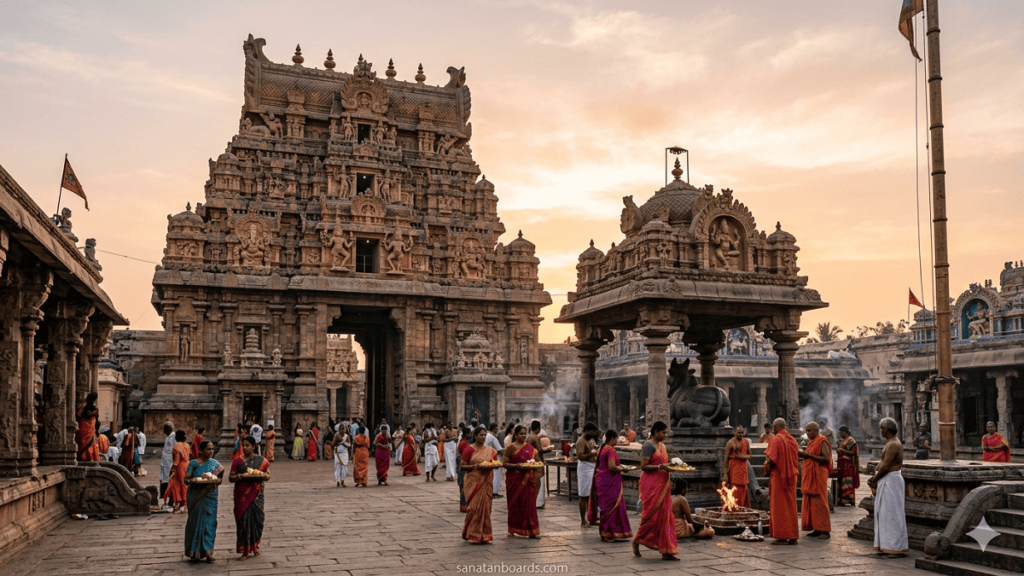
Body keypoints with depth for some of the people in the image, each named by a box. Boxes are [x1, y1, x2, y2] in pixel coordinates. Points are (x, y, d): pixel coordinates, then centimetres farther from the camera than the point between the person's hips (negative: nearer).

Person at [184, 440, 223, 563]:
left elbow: (220, 479, 6)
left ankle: (207, 552, 4)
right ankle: (194, 552, 10)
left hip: (210, 497, 2)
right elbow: (186, 479, -4)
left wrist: (214, 481, -16)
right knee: (195, 522, 0)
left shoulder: (215, 464, 8)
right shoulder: (193, 463, 1)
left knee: (209, 523, -1)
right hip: (196, 497, -2)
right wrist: (192, 480, -26)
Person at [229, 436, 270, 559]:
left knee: (256, 519, 1)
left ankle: (255, 545, 20)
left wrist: (264, 476, -15)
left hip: (256, 495, 0)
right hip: (242, 495, 0)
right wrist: (237, 477, -17)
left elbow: (268, 475, 8)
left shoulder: (262, 460, 7)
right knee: (243, 520, -2)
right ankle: (245, 550, 6)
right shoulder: (238, 461, 6)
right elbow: (230, 477, 5)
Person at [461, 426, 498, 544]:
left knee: (485, 507, 4)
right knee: (474, 506, -8)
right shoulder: (469, 449, -4)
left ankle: (484, 534, 12)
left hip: (486, 481, 5)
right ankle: (472, 533, 3)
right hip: (473, 481, -5)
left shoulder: (490, 450, 11)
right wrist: (474, 466, -19)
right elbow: (462, 465, -4)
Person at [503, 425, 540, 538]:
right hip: (515, 478, -3)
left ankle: (532, 530, 1)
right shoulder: (511, 447, -3)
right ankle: (512, 529, 15)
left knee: (529, 503, 0)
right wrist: (516, 465, -20)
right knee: (515, 503, 3)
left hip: (528, 479, 4)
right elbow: (505, 464, -6)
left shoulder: (530, 448, 12)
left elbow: (535, 460, 19)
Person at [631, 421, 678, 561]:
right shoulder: (649, 445, -11)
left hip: (661, 484, 9)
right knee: (652, 515, -4)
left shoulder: (662, 446, 16)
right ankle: (636, 541, 15)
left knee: (665, 516, 6)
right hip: (651, 484, -9)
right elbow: (644, 466, -16)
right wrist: (660, 467, -22)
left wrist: (670, 466, 5)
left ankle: (666, 552, 9)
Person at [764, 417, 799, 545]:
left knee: (779, 506, -1)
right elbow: (795, 459, 15)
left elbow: (771, 459, -17)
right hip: (791, 477, 7)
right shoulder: (793, 440, 10)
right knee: (791, 505, 10)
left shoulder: (775, 439, -12)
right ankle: (792, 536, 12)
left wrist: (768, 470, -1)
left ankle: (782, 536, -1)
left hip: (778, 477, -7)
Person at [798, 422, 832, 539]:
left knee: (819, 502, -7)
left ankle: (825, 531, -2)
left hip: (818, 476, -9)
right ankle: (817, 529, 12)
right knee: (811, 502, 8)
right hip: (810, 476, 9)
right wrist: (803, 454, 4)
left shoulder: (822, 441, -10)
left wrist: (809, 455, -19)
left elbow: (826, 459, -18)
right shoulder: (811, 442, 16)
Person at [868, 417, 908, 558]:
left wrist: (875, 480, -8)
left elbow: (885, 467, -20)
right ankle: (888, 547, 19)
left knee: (891, 514, -6)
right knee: (885, 514, 13)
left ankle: (896, 549, -2)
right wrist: (875, 478, 7)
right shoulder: (891, 443, 15)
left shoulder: (893, 445, -18)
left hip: (891, 482, -11)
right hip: (887, 482, 11)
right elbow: (883, 463, 17)